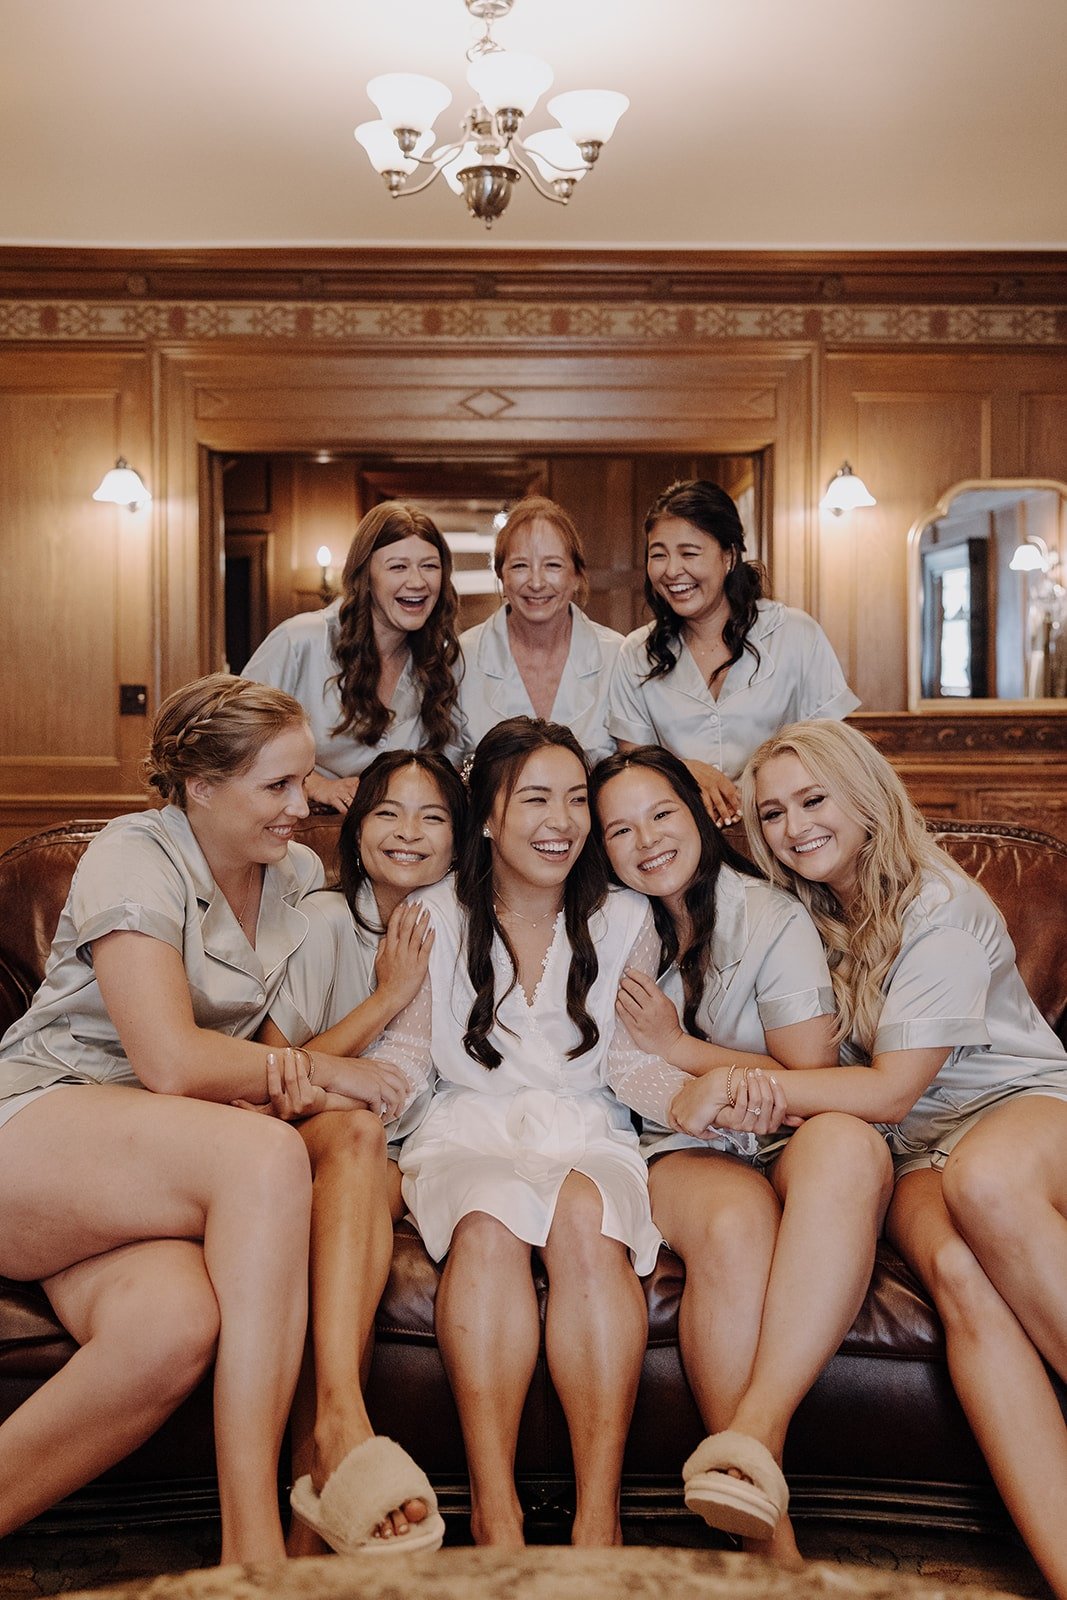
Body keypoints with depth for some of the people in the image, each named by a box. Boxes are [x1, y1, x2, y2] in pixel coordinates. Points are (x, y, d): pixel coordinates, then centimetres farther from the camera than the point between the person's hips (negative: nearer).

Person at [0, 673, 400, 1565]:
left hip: (147, 1173, 5)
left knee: (178, 1324, -32)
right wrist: (314, 1072, -6)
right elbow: (173, 1064, -18)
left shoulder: (300, 874, 14)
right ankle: (252, 1543, -29)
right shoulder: (135, 857, -8)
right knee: (271, 1157, -34)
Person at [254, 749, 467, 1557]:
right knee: (353, 1127, -36)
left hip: (410, 1164, 2)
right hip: (307, 1145, -2)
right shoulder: (325, 919, 3)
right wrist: (387, 997, -10)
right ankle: (342, 1422, -51)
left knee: (369, 1179, -34)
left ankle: (317, 1469, -38)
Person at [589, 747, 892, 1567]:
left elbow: (810, 1078, -1)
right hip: (683, 1152, 0)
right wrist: (726, 1082, -10)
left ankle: (756, 1429, -43)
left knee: (847, 1144, -37)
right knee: (736, 1225, -36)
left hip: (790, 1144, 0)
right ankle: (770, 1535, -34)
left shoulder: (773, 916, 2)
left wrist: (679, 1047, -6)